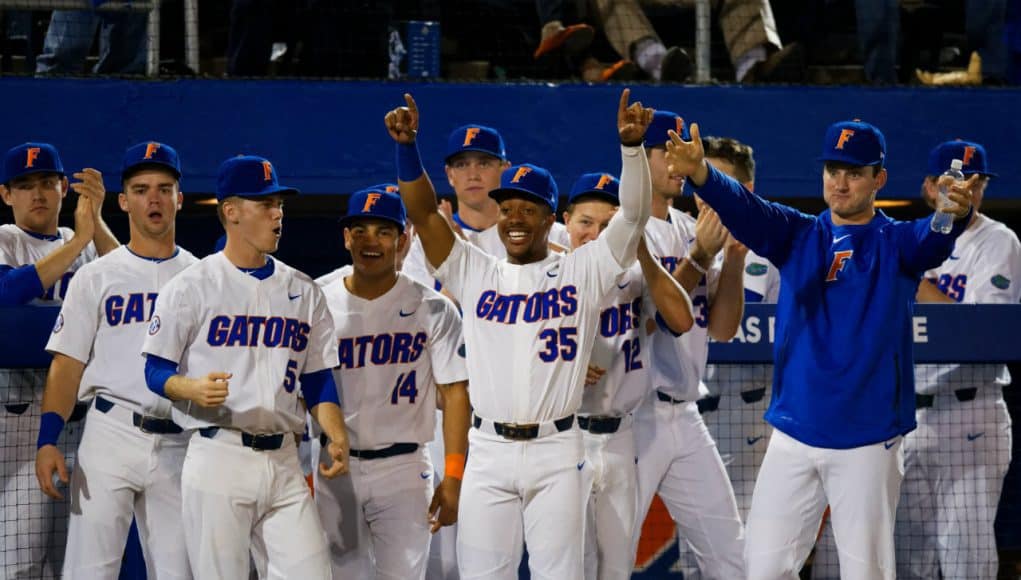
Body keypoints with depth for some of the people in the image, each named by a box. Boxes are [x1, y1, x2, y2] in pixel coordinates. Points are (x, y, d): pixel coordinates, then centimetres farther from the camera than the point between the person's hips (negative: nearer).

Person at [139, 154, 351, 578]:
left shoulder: (303, 291, 14)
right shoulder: (191, 287, -1)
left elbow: (317, 378, 16)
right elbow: (156, 371, -1)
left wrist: (336, 436, -1)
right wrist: (193, 389, -23)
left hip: (283, 461, 4)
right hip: (218, 459, -4)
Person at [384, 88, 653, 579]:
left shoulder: (581, 272, 5)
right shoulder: (476, 274, 10)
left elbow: (633, 215, -5)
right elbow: (423, 213, 2)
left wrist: (631, 145, -21)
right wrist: (406, 147, -13)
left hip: (556, 452, -2)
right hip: (488, 452, 2)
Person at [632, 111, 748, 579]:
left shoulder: (692, 229, 13)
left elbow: (722, 327, 9)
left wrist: (735, 255, -2)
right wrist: (701, 255, -16)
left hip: (685, 417, 7)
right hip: (634, 416, -7)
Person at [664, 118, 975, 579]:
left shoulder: (897, 243, 1)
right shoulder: (798, 235, 8)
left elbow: (935, 238, -22)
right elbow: (744, 207, -10)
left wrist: (958, 214, -47)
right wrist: (701, 174, -33)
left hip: (869, 443, -3)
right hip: (793, 437, 3)